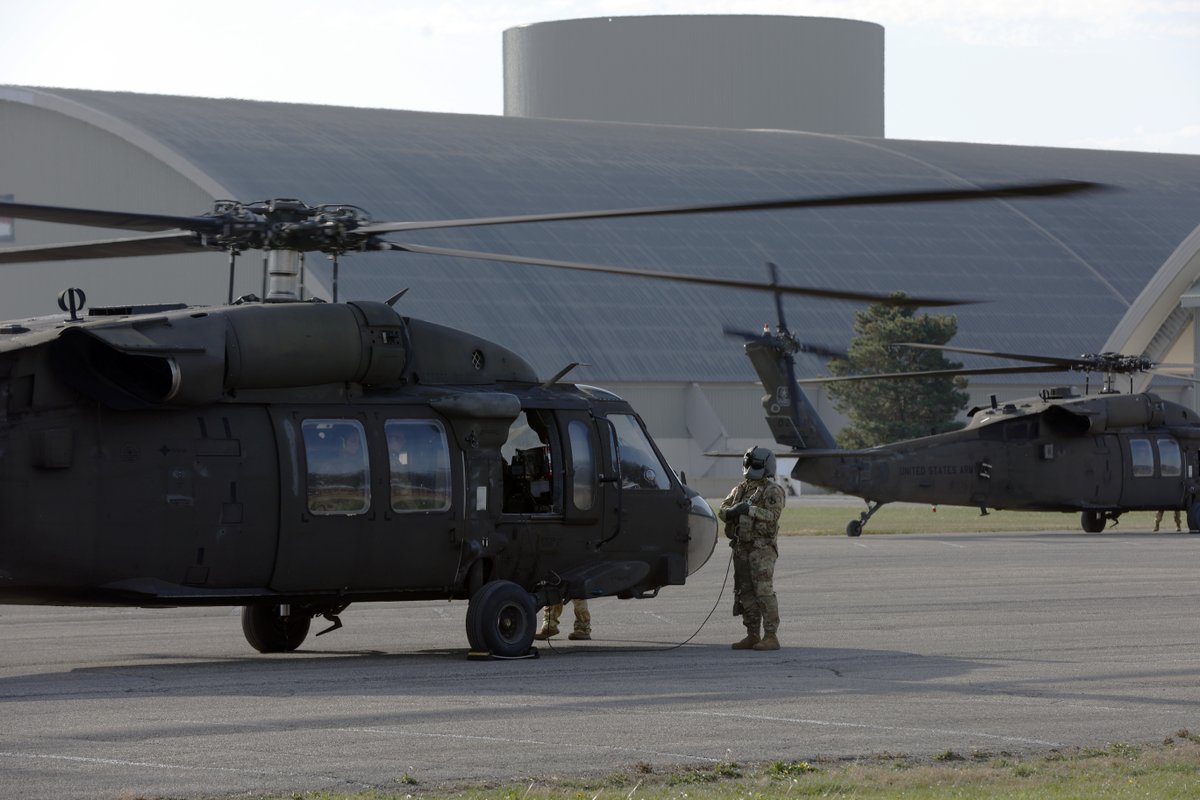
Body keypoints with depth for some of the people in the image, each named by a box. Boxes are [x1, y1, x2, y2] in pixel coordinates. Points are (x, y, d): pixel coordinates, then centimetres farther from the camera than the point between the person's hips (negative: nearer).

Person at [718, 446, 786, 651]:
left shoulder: (772, 491, -3)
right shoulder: (739, 490, 18)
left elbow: (772, 515, -17)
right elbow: (722, 511, 12)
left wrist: (751, 510, -26)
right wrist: (731, 512, -10)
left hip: (761, 547, -7)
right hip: (741, 547, 7)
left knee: (764, 591, -11)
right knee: (745, 593, 8)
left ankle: (771, 636, -12)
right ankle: (752, 635, 13)